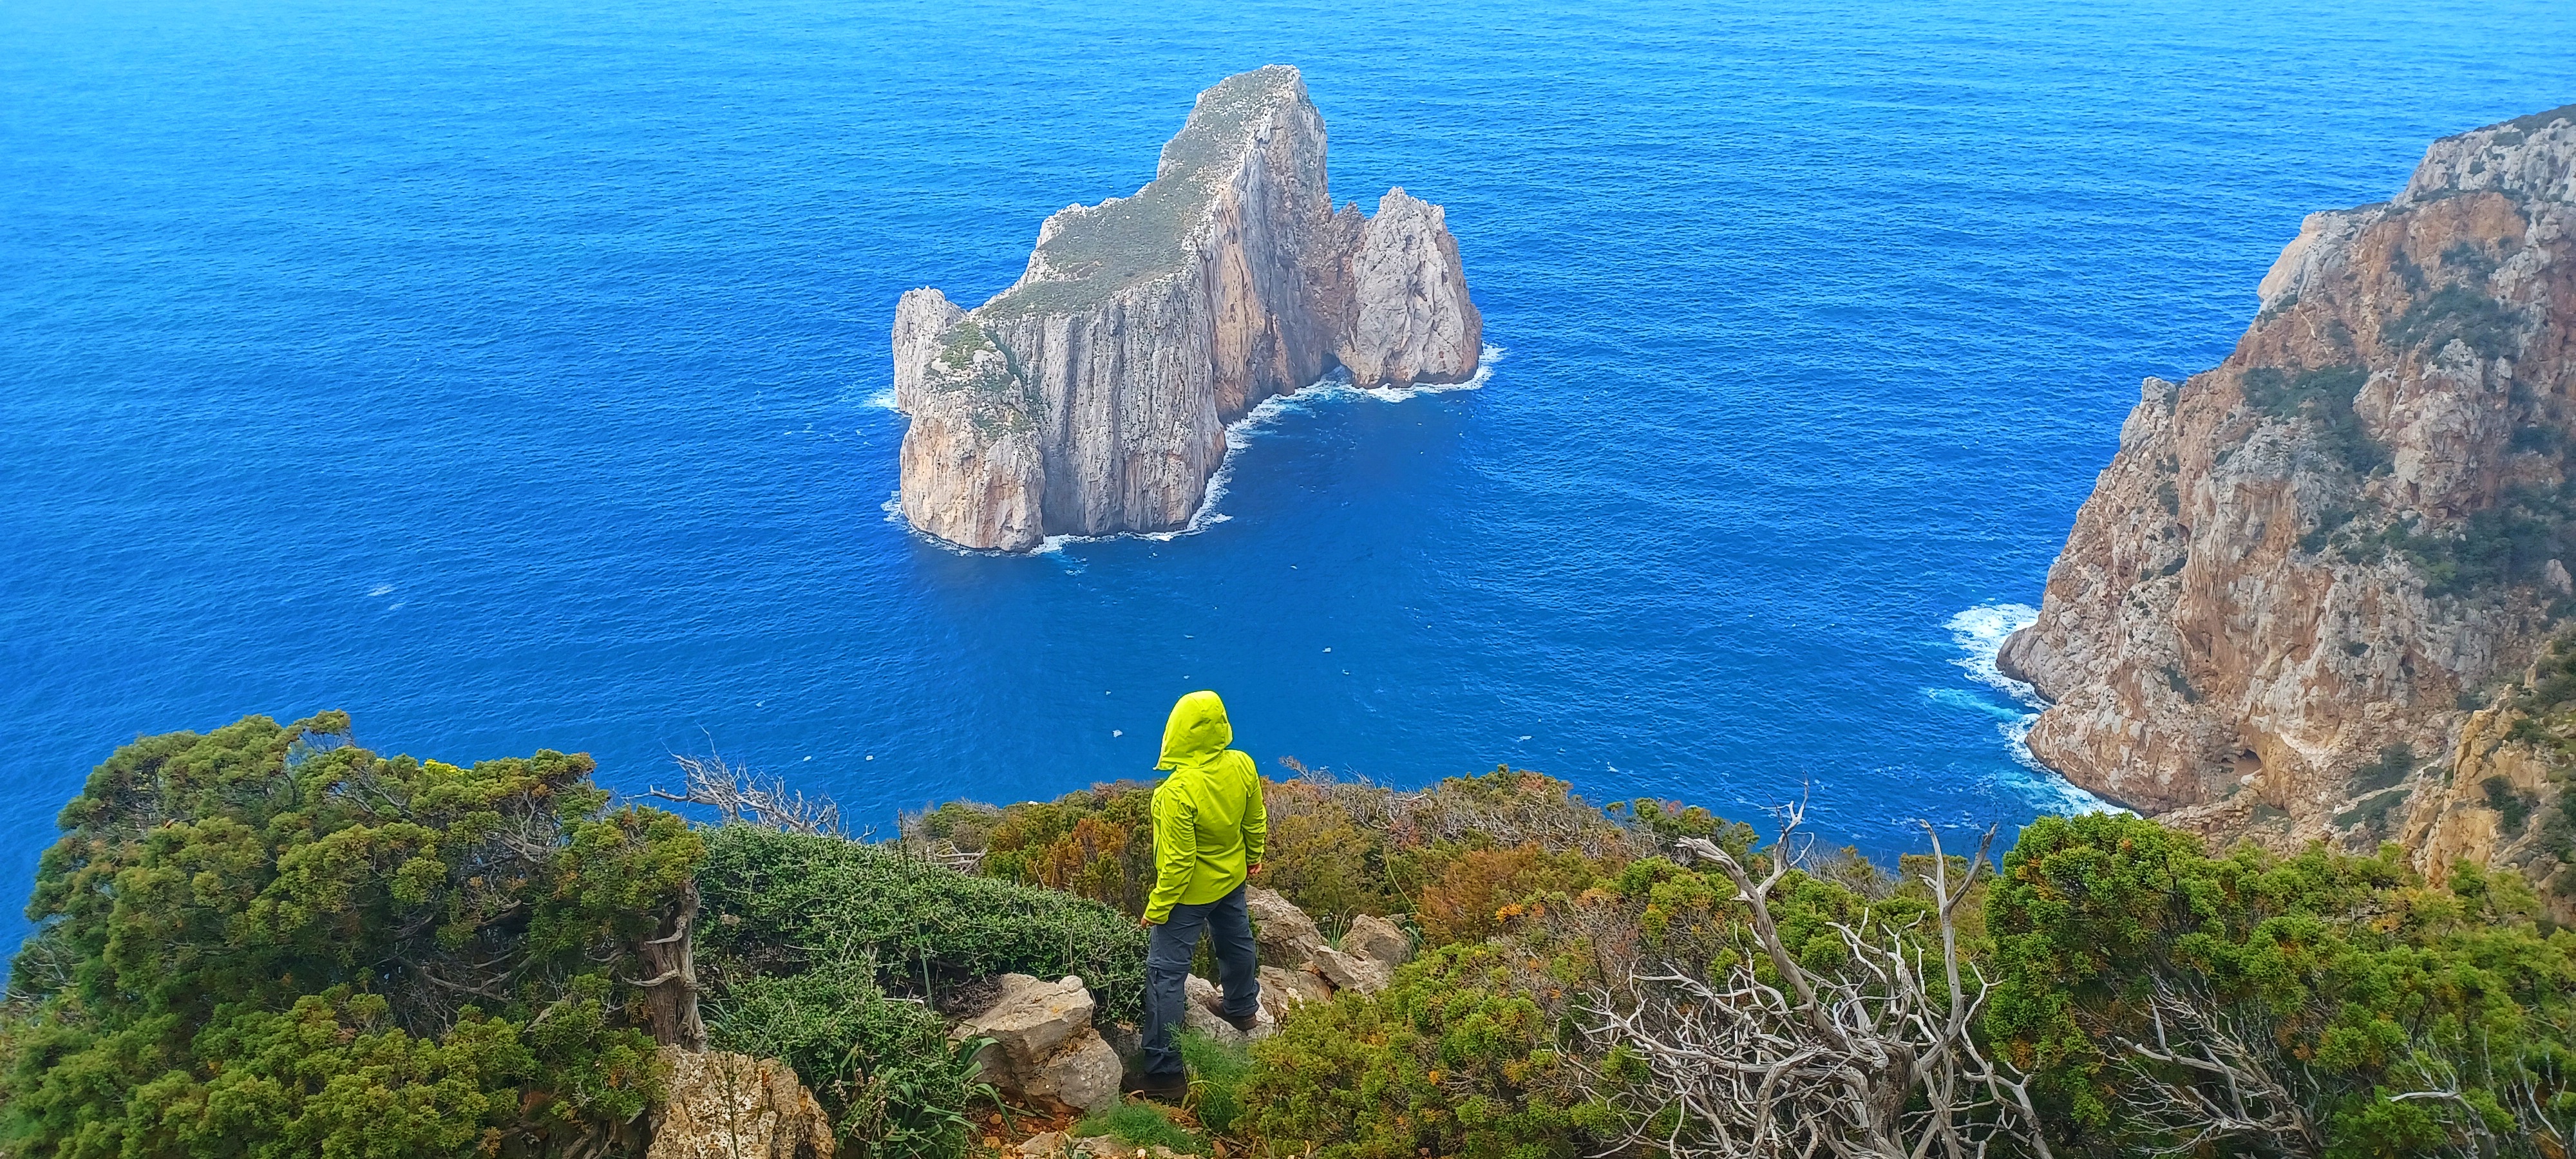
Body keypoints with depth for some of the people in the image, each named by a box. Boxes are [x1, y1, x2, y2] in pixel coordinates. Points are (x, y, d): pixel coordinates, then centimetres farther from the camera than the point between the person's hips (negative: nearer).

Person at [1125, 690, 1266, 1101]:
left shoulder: (1177, 792, -36)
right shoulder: (1243, 766, -17)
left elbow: (1178, 862, -27)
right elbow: (1256, 823, 0)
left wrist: (1157, 908, -14)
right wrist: (1253, 857, 19)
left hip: (1190, 892, -7)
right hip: (1232, 878, 7)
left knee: (1166, 973, 4)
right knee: (1237, 943, 31)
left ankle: (1165, 1072, 8)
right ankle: (1243, 1009, 57)